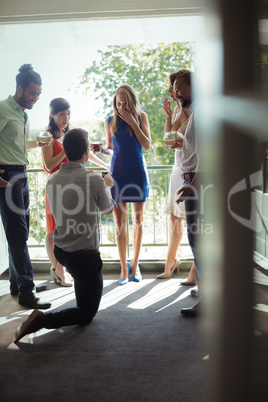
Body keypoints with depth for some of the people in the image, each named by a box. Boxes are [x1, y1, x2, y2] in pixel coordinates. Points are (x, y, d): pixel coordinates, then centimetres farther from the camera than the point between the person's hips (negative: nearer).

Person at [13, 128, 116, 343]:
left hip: (60, 250, 7)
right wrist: (107, 186, 19)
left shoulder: (53, 179, -2)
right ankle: (44, 320, -13)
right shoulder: (93, 179, -20)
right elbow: (108, 209, -1)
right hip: (84, 255, -7)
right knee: (87, 313, 7)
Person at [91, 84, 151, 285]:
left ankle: (135, 264, 21)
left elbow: (147, 145, -6)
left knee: (138, 219, 6)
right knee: (120, 221, -1)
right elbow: (110, 149, 13)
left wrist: (133, 123, -13)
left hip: (138, 172, -1)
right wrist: (101, 150, -8)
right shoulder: (110, 121, 6)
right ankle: (124, 268, 9)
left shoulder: (141, 117, 2)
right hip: (118, 172, 1)